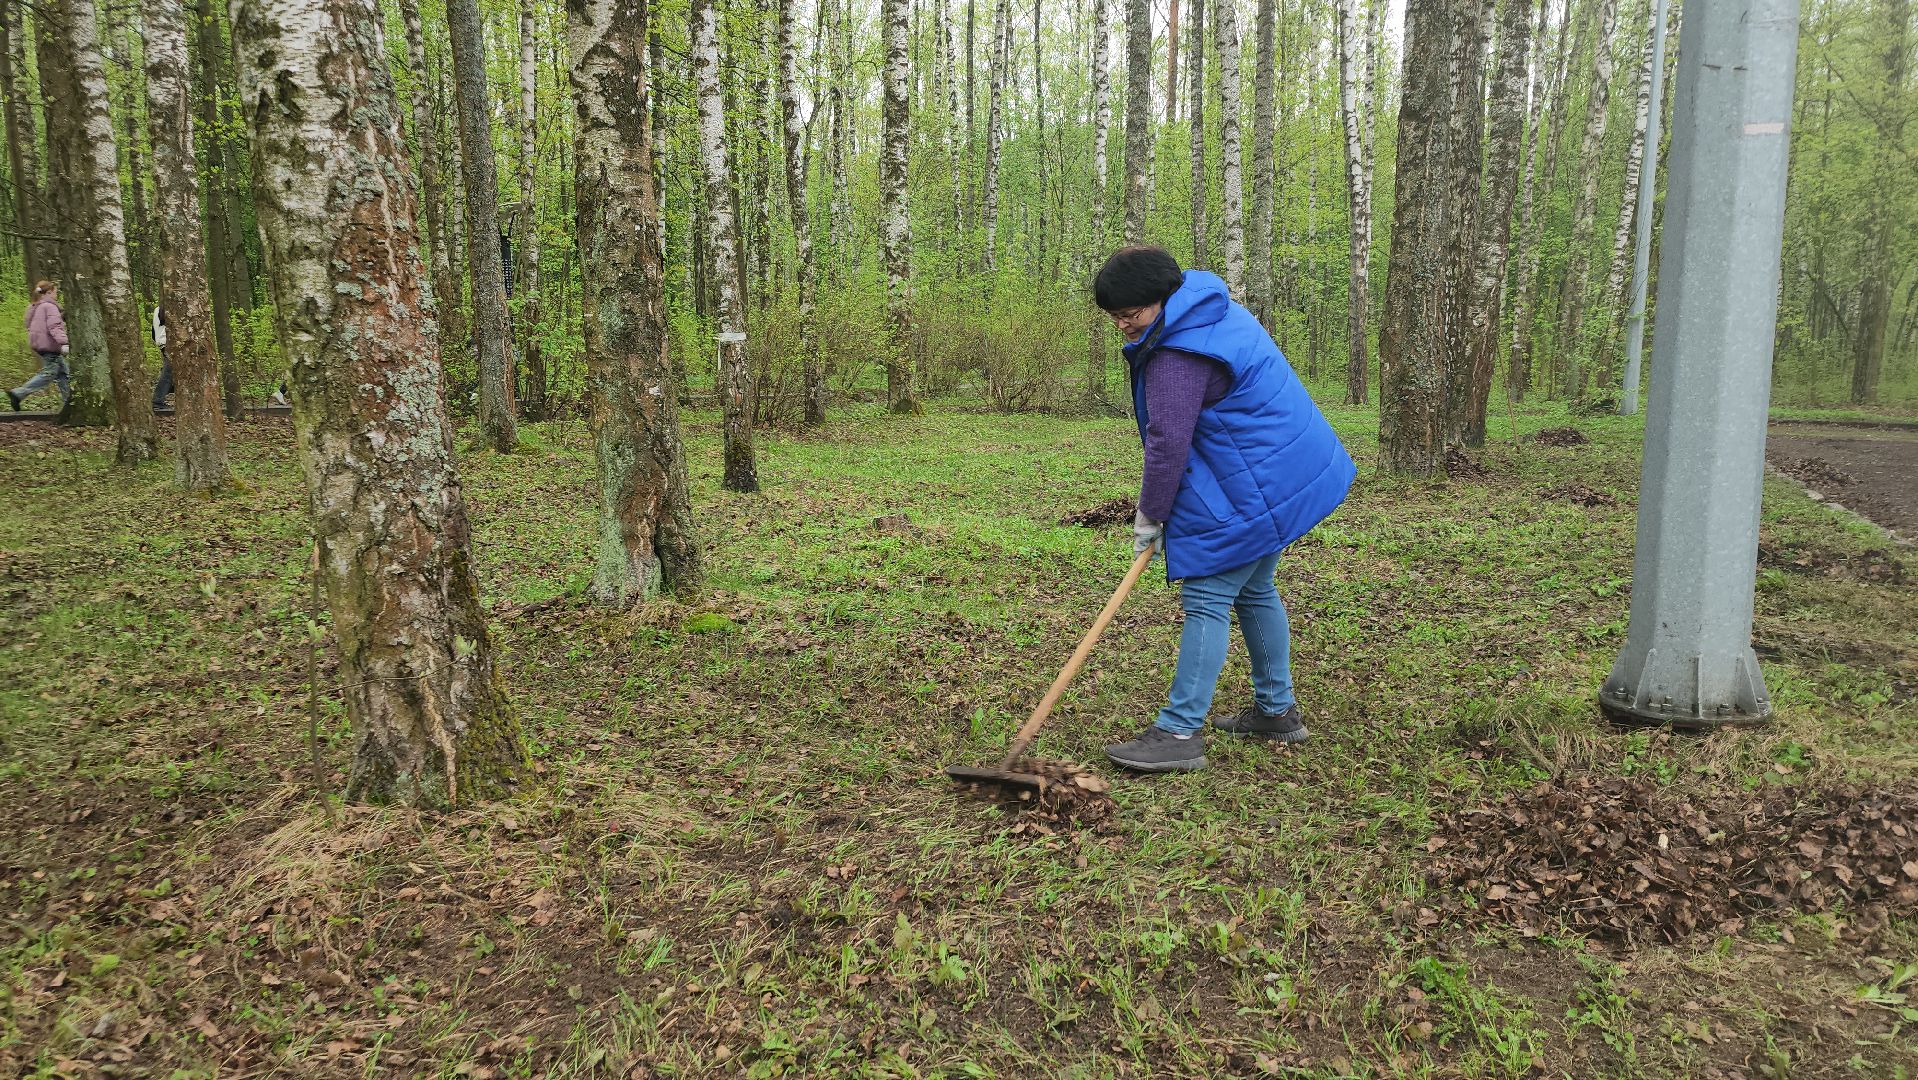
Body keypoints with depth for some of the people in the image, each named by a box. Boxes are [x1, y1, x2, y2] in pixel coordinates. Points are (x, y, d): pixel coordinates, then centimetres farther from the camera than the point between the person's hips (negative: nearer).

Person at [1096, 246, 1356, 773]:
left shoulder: (1177, 354, -21)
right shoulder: (1214, 309, 12)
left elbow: (1168, 443, -22)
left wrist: (1149, 515, -11)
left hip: (1248, 490, -11)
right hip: (1281, 477, 11)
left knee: (1207, 600, -8)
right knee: (1254, 591, 19)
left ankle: (1180, 733, -6)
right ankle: (1277, 710, 30)